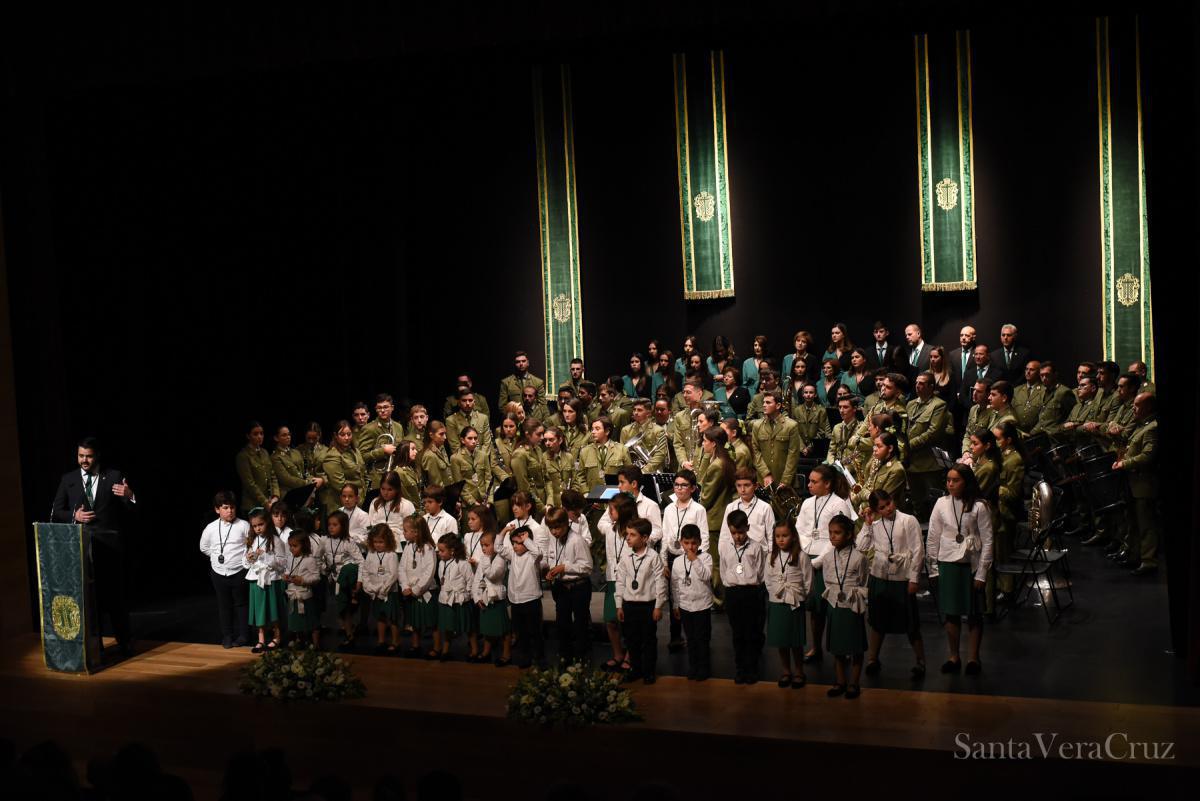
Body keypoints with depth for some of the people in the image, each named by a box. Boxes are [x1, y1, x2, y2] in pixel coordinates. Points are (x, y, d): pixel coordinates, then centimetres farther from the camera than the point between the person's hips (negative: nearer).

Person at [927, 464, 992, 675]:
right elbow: (932, 539, 5)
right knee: (951, 612, 8)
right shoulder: (941, 504, 0)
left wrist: (981, 573, -8)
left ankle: (973, 657, 18)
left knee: (974, 613, 6)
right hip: (947, 564, 2)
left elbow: (987, 541, -5)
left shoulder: (979, 507, -8)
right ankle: (954, 657, 19)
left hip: (971, 564, -2)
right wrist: (933, 568, 4)